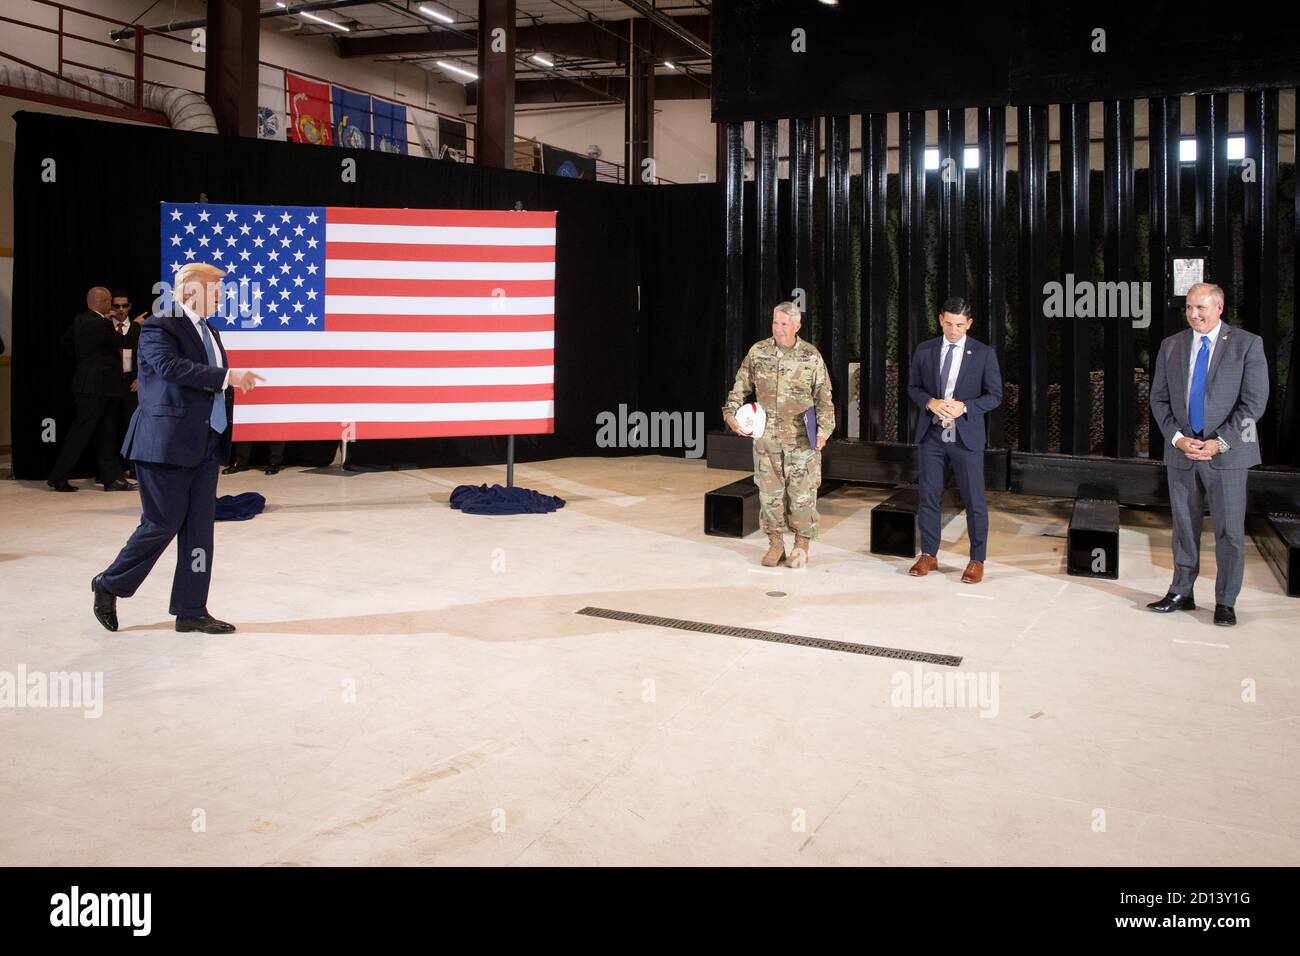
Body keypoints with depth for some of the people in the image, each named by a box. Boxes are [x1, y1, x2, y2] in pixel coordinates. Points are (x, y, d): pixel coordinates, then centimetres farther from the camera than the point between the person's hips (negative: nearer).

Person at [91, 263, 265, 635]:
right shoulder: (158, 327, -9)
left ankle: (191, 610, 13)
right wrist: (226, 376, -30)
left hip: (205, 447, 8)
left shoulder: (210, 332, 17)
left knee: (199, 528, 7)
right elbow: (170, 366, -27)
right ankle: (109, 585, 22)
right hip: (166, 444, -8)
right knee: (162, 524, -1)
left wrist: (233, 382, 2)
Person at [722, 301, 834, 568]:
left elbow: (824, 398, 0)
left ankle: (801, 546, 15)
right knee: (769, 491, 6)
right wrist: (731, 413, -4)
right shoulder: (758, 352, 2)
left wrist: (823, 430, -8)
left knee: (803, 493, 1)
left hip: (802, 439, -2)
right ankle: (775, 543, 19)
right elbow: (740, 387, 9)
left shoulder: (812, 357, -3)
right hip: (766, 437, 2)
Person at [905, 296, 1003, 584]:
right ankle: (928, 555, 21)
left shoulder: (984, 354, -2)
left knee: (974, 501, 2)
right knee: (929, 497, 8)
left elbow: (994, 396, -1)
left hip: (966, 436, -2)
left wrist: (965, 406, -18)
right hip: (931, 434, 2)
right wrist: (930, 402, -12)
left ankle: (977, 561, 13)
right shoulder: (924, 351, 5)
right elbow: (913, 387, 10)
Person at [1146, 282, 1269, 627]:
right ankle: (1181, 593, 21)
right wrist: (1178, 438, -8)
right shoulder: (1171, 346, 7)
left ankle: (1225, 602, 12)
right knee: (1184, 527, 11)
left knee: (1229, 531, 2)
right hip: (1180, 451, 3)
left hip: (1227, 453, -3)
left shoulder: (1247, 344, -2)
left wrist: (1220, 442, -14)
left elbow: (1254, 402, -7)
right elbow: (1159, 399, 7)